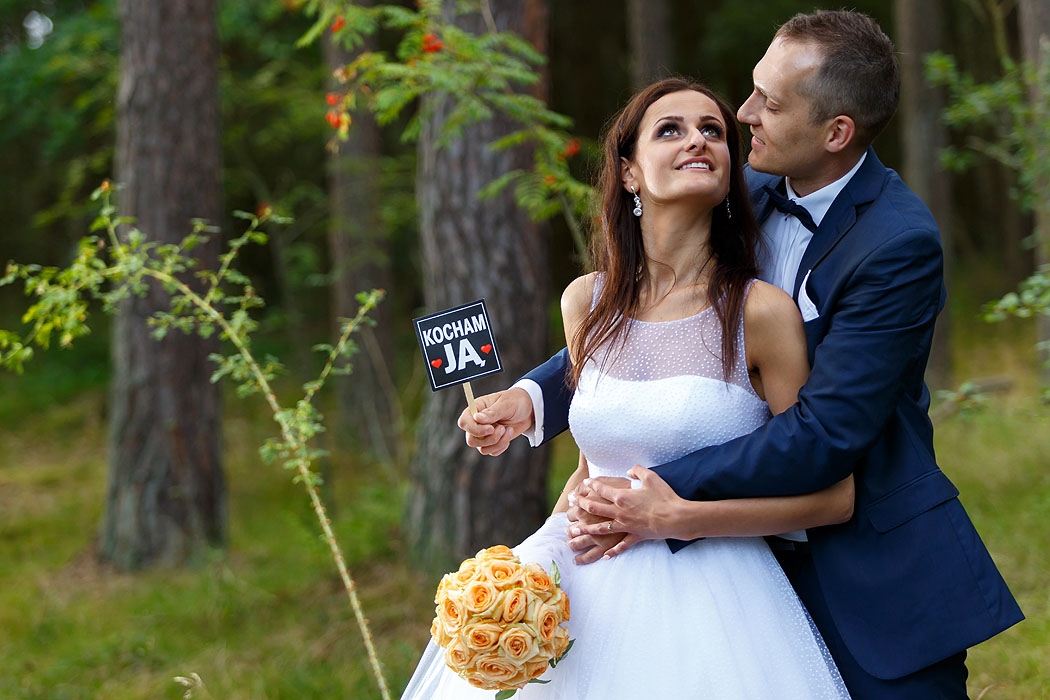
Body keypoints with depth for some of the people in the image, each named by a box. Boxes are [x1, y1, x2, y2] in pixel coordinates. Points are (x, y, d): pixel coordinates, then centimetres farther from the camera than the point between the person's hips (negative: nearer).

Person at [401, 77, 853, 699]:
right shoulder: (586, 303, 3)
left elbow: (833, 496, -10)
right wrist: (540, 554, 0)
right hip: (589, 601, 4)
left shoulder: (762, 312, -11)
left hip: (711, 614, -4)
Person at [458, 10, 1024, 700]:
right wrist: (533, 397, -5)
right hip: (762, 554, 6)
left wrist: (673, 497, -26)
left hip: (879, 578, -6)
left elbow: (826, 431, -25)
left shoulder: (900, 244, -21)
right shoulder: (751, 198, 1)